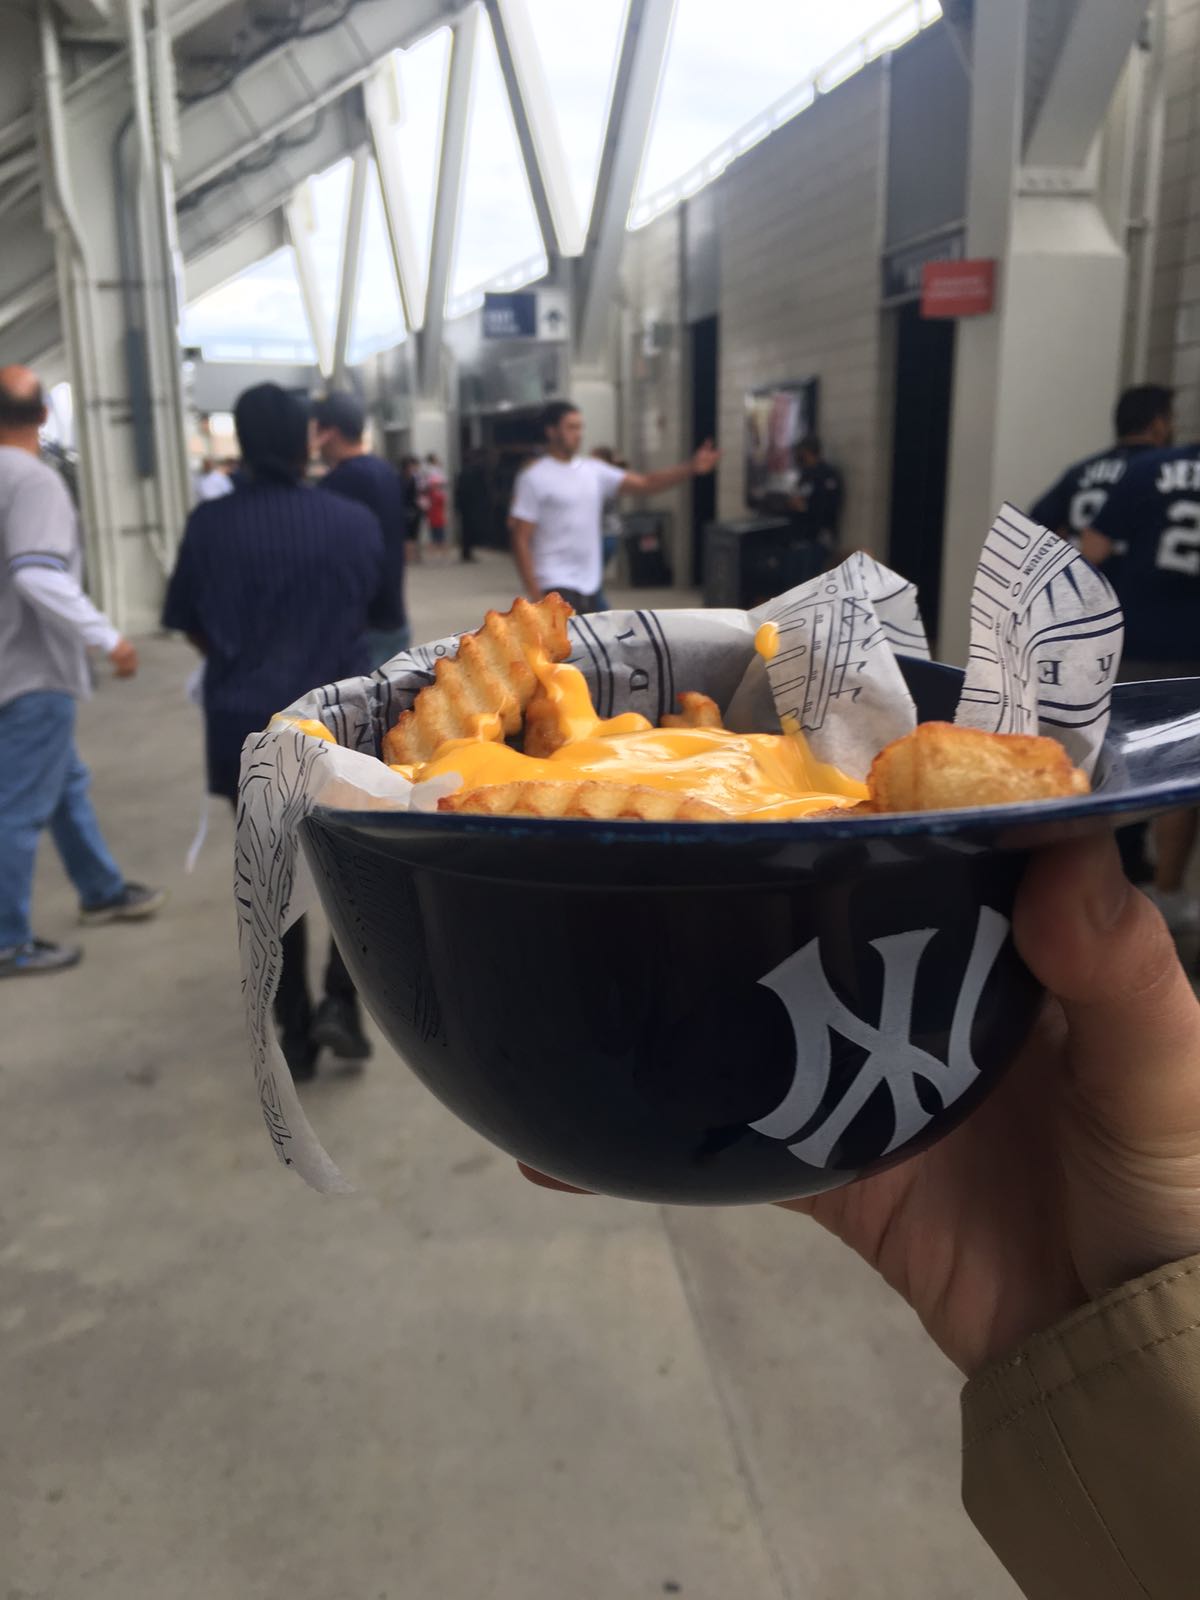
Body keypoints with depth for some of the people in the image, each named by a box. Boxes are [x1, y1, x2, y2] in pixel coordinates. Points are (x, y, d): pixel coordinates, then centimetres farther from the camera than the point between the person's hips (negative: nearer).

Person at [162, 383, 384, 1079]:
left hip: (248, 728, 1)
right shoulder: (356, 521, -6)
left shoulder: (211, 525, -7)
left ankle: (294, 1032, 19)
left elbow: (192, 627, 4)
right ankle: (341, 1001, 5)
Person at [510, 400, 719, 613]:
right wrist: (535, 594, -17)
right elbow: (521, 540, -11)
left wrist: (691, 467, -5)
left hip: (590, 583, 7)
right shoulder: (534, 478, -8)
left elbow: (645, 483, 8)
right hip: (557, 587, -7)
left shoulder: (593, 471, 9)